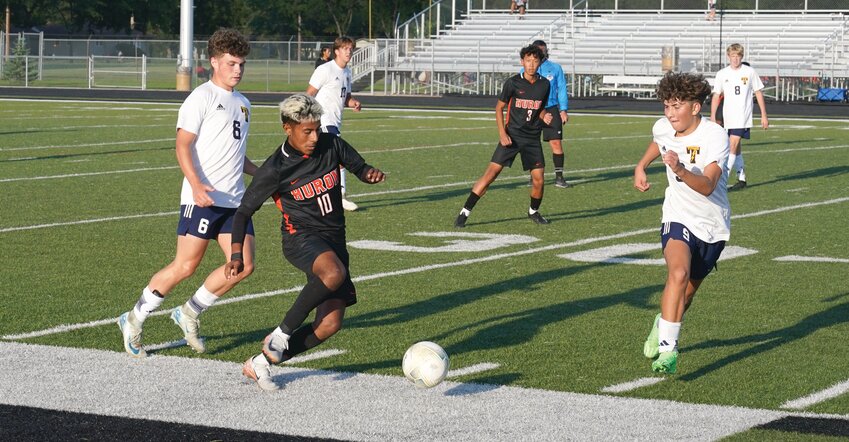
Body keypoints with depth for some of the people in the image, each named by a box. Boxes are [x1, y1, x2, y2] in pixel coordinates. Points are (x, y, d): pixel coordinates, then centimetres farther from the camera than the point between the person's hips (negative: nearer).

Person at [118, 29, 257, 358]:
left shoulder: (242, 104, 20)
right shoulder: (202, 98, -5)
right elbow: (183, 145, -13)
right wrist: (196, 184, -26)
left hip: (234, 200, 8)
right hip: (202, 197, -7)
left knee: (244, 265, -4)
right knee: (185, 266, -7)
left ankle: (189, 314, 12)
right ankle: (134, 321, 9)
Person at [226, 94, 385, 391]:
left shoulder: (331, 145, 0)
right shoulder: (276, 169, -11)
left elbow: (359, 168, 15)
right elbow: (244, 212, -3)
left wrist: (371, 174, -10)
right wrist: (237, 254, -13)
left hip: (334, 241, 5)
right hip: (301, 238, -5)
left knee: (330, 325, -4)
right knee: (334, 274, -40)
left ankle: (261, 363, 10)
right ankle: (282, 334, -22)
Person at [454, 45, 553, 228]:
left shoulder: (544, 85, 2)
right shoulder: (513, 83, -7)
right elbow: (499, 107, 1)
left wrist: (544, 117, -6)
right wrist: (502, 134, -9)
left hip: (533, 138, 3)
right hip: (512, 136, -3)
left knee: (538, 180, -3)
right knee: (491, 173, -12)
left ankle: (533, 212, 26)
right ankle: (465, 213, -8)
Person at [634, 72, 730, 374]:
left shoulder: (715, 137, -22)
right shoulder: (663, 128, -6)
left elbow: (707, 187, -34)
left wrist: (680, 170, -49)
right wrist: (641, 167, 15)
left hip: (712, 225, -1)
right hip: (678, 218, 1)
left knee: (687, 293, 13)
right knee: (679, 273, -28)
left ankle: (664, 325, 45)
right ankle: (667, 349, -31)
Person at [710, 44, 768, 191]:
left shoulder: (749, 72, 0)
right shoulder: (722, 74, 4)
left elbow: (758, 93, 6)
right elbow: (716, 96, 7)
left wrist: (764, 115, 5)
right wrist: (713, 117, 0)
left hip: (743, 117, -3)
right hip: (728, 117, 3)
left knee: (733, 145, -14)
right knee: (736, 148, 10)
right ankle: (741, 179, 18)